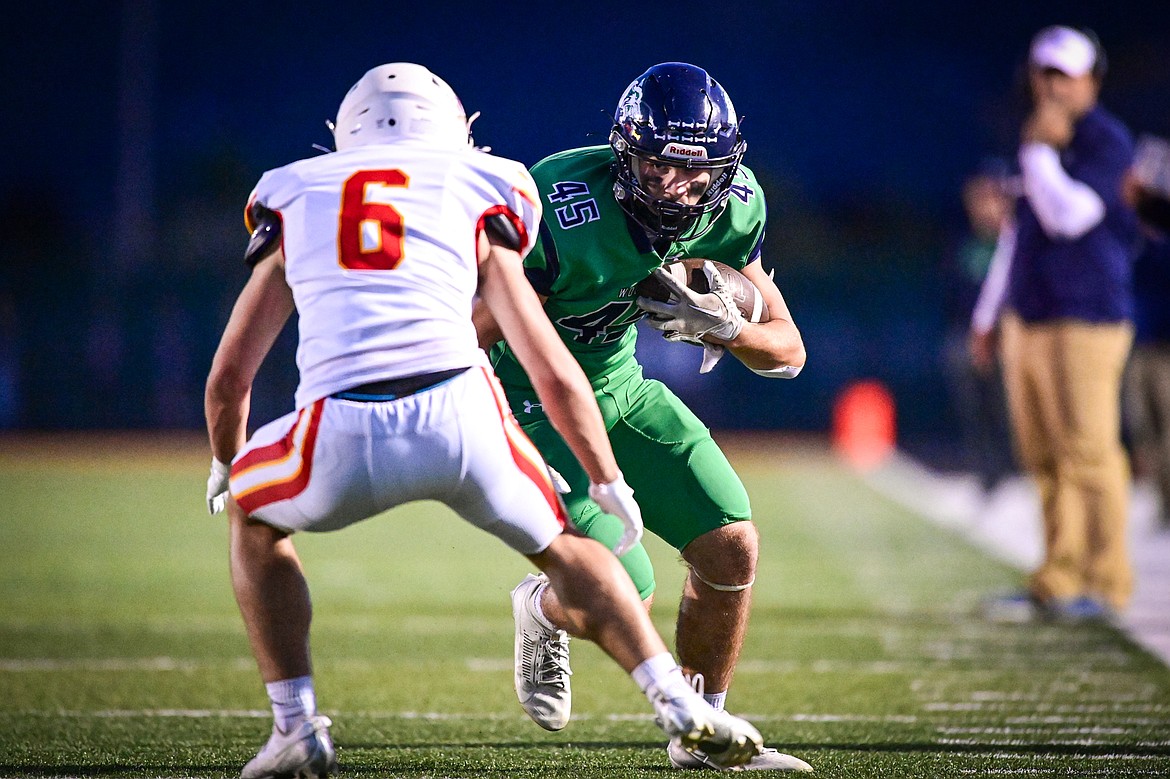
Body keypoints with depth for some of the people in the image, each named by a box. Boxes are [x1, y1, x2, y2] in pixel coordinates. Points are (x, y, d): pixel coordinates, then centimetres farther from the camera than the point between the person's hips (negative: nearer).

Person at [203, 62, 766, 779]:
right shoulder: (478, 196, 23)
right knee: (564, 547, 28)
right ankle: (679, 704, 13)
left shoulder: (293, 197, 27)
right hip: (460, 416, 0)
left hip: (343, 437, 0)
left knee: (253, 516, 32)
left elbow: (229, 377, 28)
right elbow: (554, 375, 19)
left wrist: (225, 464, 48)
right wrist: (609, 483, 32)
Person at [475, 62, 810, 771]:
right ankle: (544, 611, 25)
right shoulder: (565, 213, -32)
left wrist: (726, 327, -24)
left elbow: (788, 352, -5)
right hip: (531, 404, -6)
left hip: (619, 388, 6)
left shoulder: (731, 206, -13)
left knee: (733, 550, -3)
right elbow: (470, 341, -25)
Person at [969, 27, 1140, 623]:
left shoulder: (1107, 141, -7)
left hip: (1085, 322, -8)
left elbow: (1068, 214, -21)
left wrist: (1038, 151, -12)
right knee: (1045, 461, 7)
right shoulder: (1045, 145, 19)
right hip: (1026, 322, 8)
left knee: (1087, 454, -9)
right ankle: (1057, 584, 9)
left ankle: (1106, 585, -4)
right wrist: (988, 316, 26)